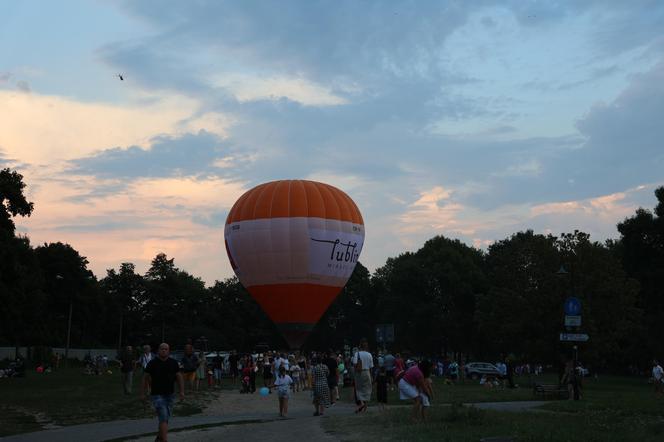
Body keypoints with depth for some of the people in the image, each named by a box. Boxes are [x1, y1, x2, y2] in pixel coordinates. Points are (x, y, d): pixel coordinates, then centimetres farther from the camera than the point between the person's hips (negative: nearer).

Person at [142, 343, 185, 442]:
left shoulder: (173, 363, 4)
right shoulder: (152, 363, -4)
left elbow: (179, 377, 6)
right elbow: (146, 378, 1)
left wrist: (182, 391, -2)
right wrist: (143, 393, 1)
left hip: (170, 395, 4)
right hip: (157, 395, -4)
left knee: (165, 418, 14)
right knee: (163, 418, -14)